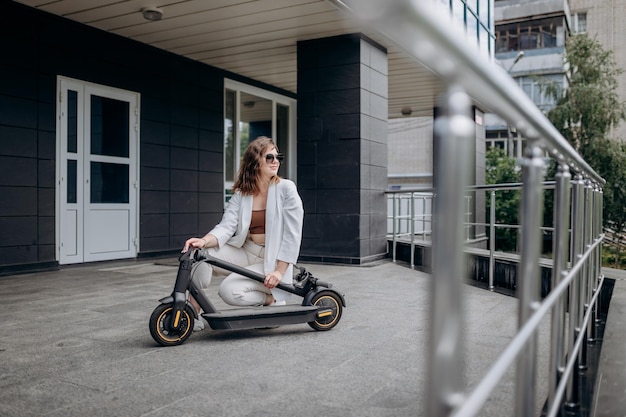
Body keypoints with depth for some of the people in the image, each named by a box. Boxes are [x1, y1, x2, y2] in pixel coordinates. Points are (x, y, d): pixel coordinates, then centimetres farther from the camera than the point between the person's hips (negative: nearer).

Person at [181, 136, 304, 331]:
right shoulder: (241, 194, 1)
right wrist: (204, 241, -32)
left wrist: (279, 271, -18)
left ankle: (272, 298, 3)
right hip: (244, 253, 5)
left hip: (271, 260, -4)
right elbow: (226, 227, -11)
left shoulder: (285, 188, -10)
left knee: (229, 290, -25)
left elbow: (293, 234, -13)